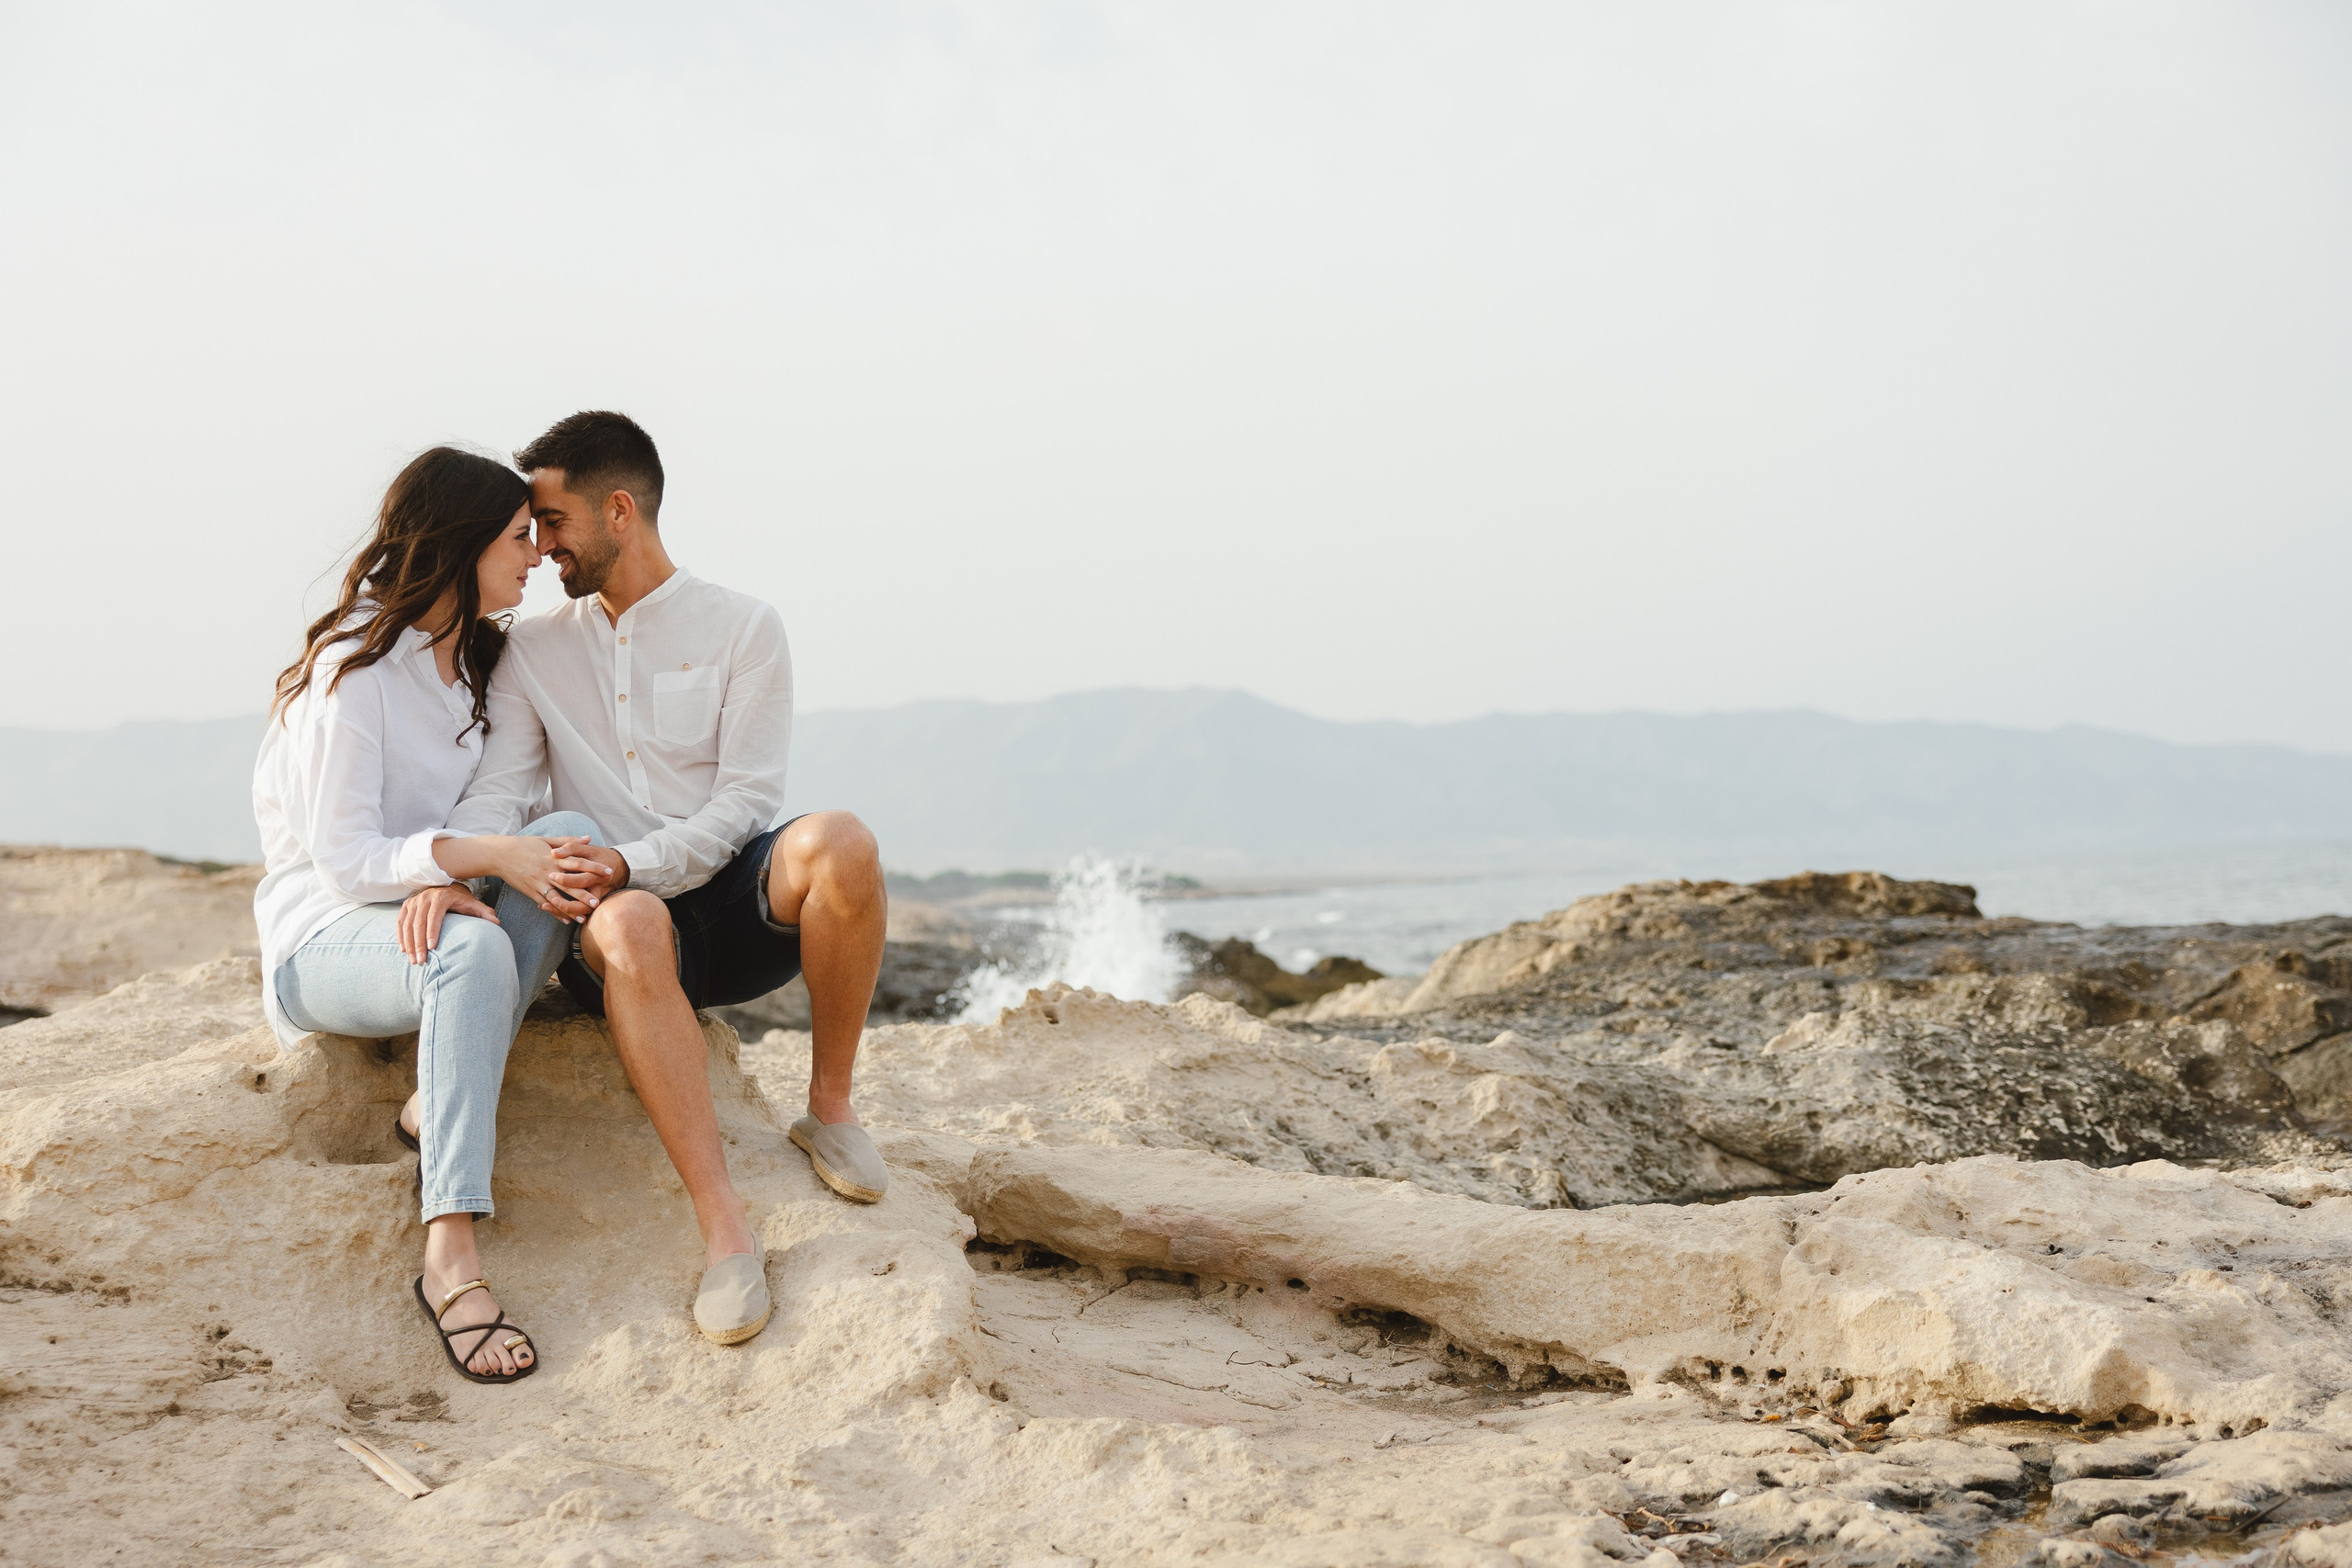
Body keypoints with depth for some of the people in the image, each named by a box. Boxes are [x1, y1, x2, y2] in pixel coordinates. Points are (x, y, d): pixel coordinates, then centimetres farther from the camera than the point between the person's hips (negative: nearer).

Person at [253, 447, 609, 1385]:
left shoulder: (479, 661, 13)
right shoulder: (354, 668, -12)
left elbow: (488, 826, 10)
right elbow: (344, 860, -18)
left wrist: (447, 879, -14)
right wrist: (485, 856, -30)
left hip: (428, 914, 7)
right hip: (323, 938, -7)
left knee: (564, 841, -22)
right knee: (472, 950, -39)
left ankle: (437, 1107, -24)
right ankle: (451, 1262, -45)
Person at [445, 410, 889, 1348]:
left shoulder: (741, 629, 5)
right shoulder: (532, 651, 15)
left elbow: (745, 801, -5)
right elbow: (497, 791, 2)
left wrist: (631, 863, -21)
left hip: (735, 899, -1)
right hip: (620, 920, 1)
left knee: (839, 844, -35)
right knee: (627, 927, -38)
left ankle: (830, 1106, -13)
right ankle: (723, 1226, -43)